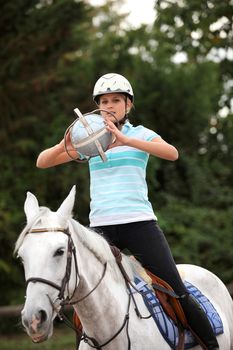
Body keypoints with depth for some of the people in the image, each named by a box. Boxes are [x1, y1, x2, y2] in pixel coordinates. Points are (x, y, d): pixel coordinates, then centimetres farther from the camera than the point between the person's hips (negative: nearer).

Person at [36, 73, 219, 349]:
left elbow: (172, 153, -16)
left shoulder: (141, 135, 6)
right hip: (100, 228, 2)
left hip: (139, 223, -2)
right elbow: (42, 162, 8)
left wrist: (125, 139, -26)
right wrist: (64, 146, -15)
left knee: (178, 294, -6)